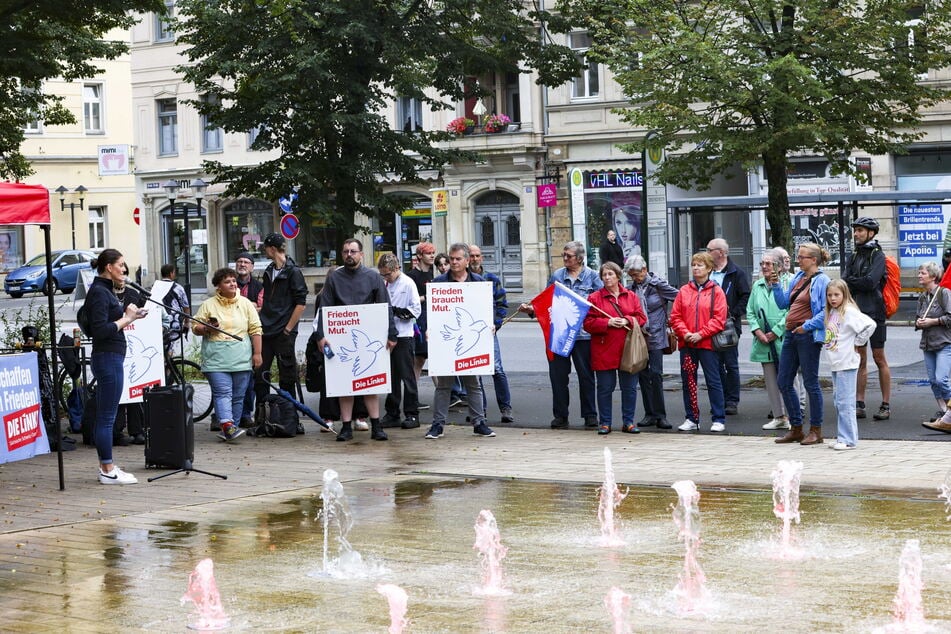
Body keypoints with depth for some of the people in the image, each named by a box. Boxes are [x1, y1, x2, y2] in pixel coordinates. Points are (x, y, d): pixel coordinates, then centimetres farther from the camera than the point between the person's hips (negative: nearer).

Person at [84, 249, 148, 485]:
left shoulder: (105, 290, 16)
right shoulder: (99, 292, -14)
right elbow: (100, 330, -22)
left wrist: (130, 315, 8)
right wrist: (126, 318, -14)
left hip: (110, 358, 11)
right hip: (108, 358, -11)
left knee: (105, 416, 13)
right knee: (107, 417, -6)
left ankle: (106, 467, 17)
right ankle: (108, 471, -2)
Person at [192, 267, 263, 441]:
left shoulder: (245, 304, 10)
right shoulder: (208, 305, 7)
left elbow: (255, 329, 9)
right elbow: (195, 327, 9)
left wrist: (257, 353, 3)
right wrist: (207, 328, -12)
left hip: (241, 360, 2)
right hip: (216, 359, -2)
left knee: (238, 396, 2)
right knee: (223, 392, -14)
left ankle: (230, 430, 7)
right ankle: (227, 425, -26)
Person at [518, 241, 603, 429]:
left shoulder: (592, 276, 3)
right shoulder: (556, 276, 11)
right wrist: (531, 309, -1)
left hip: (583, 334, -3)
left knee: (586, 375, 3)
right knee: (558, 375, 4)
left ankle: (590, 415, 11)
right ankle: (560, 415, 13)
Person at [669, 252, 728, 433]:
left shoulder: (716, 291, -1)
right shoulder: (684, 290, 8)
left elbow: (719, 319, -7)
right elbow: (675, 316, 6)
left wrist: (700, 334, -15)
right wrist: (685, 333, -11)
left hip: (707, 343, -4)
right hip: (686, 344, 4)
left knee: (713, 382, -1)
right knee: (688, 382, 8)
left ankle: (719, 419, 4)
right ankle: (691, 419, 16)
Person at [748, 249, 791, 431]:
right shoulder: (757, 286, 12)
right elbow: (750, 311, 13)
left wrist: (776, 332, -14)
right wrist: (757, 330, -2)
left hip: (783, 340, -6)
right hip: (764, 341, 6)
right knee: (770, 380, 9)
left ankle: (792, 416, 3)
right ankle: (778, 417, 16)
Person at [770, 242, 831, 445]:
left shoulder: (822, 281, -10)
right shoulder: (797, 278, 14)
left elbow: (826, 311, -18)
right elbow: (784, 303, 19)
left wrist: (807, 326, -19)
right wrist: (775, 286, 5)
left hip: (808, 337, -9)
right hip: (791, 335, 9)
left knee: (811, 383, -1)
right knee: (783, 382, 10)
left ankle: (816, 431, 8)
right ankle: (796, 429, 20)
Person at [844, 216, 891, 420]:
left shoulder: (878, 256, -5)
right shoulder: (854, 256, 14)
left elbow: (870, 282, -17)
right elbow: (844, 283, 5)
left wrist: (851, 281, -5)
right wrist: (859, 284, -13)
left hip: (874, 312, -6)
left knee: (879, 359, -1)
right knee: (860, 360, 7)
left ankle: (886, 406, 3)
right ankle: (859, 405, 9)